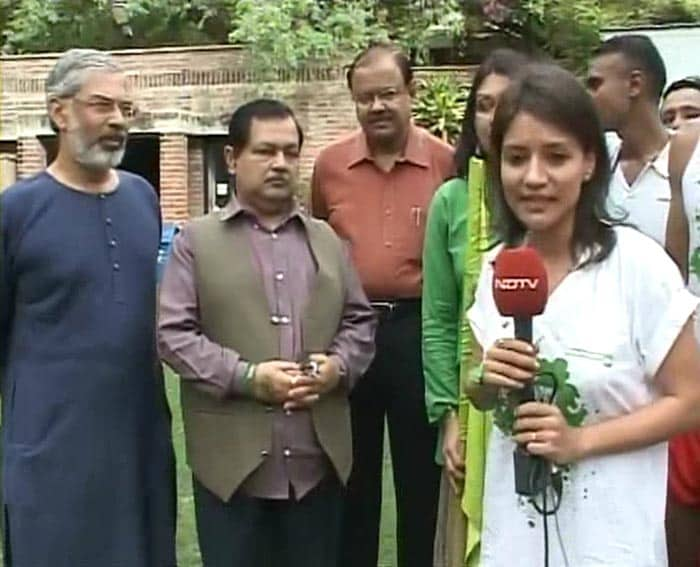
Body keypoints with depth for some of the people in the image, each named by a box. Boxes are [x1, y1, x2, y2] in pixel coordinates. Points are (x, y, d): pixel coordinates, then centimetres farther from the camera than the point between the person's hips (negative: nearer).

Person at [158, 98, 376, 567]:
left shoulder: (327, 240, 15)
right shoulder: (197, 240, 3)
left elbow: (360, 320, 14)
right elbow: (174, 334, -5)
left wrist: (338, 366, -7)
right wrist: (246, 377, -16)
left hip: (318, 457, 4)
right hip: (232, 457, -3)